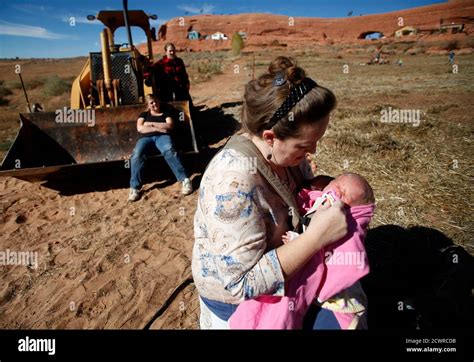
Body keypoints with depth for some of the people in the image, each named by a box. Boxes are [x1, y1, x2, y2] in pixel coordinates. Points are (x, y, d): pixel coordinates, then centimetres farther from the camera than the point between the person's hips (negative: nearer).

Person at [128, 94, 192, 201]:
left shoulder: (165, 113, 25)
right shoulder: (144, 115, 27)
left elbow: (170, 125, 4)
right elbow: (140, 128, 7)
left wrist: (151, 124, 1)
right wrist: (158, 128, -3)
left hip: (162, 136, -1)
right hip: (145, 137, 2)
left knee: (169, 151, -38)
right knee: (137, 155, -32)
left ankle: (185, 180, -44)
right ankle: (134, 188, -33)